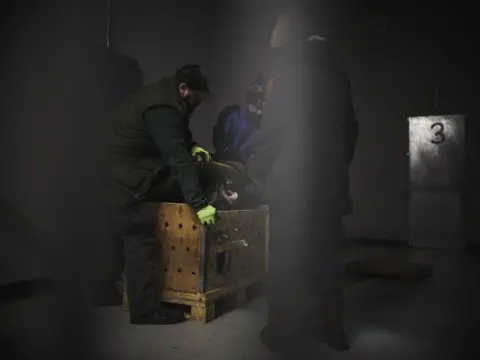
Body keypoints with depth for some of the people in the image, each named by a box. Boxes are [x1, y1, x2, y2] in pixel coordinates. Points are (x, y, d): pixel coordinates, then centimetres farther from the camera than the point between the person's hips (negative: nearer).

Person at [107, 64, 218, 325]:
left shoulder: (166, 97, 8)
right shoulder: (162, 109, -25)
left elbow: (177, 134, 24)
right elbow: (179, 160, -32)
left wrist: (192, 145, 2)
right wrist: (199, 203, -33)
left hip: (130, 172, 11)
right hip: (124, 178, -10)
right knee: (141, 239, -7)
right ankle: (145, 309, 1)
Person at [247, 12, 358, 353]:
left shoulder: (291, 61, -3)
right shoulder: (333, 66, 17)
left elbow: (276, 123, -12)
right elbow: (349, 125, 16)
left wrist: (258, 169, -4)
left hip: (294, 177, -6)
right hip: (331, 176, 7)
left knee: (287, 255, -1)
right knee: (326, 251, 12)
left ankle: (284, 331, 5)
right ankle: (332, 326, 18)